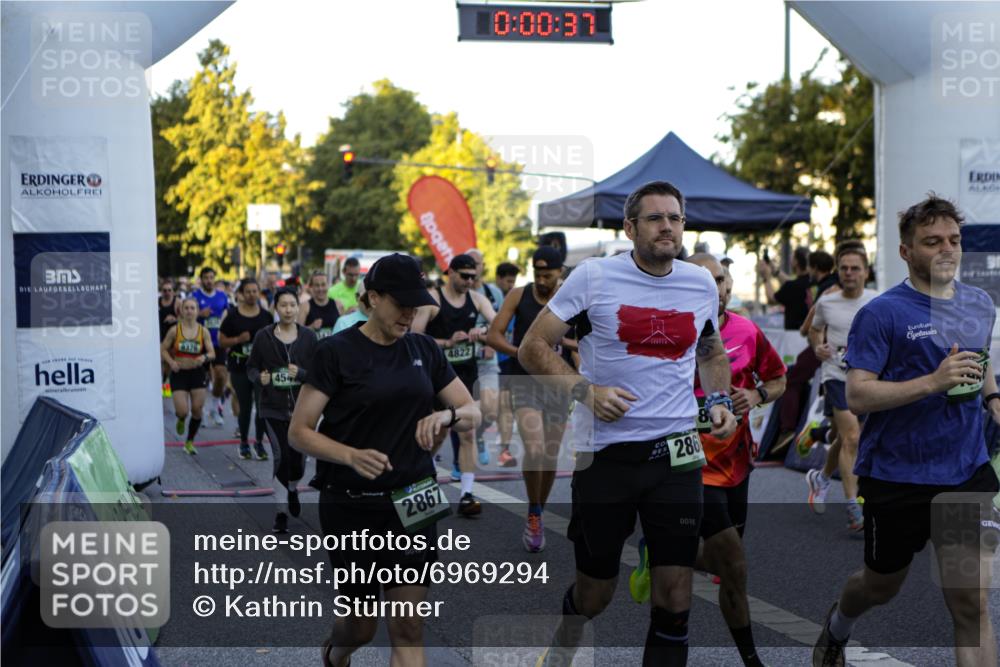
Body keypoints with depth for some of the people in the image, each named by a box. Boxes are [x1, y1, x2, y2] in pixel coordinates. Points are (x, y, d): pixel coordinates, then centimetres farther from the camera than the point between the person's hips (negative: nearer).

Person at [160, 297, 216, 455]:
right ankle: (181, 420, 30)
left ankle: (190, 441, 19)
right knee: (183, 411, -10)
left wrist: (204, 357, -23)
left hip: (197, 373, 1)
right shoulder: (175, 330, -3)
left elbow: (212, 353, 0)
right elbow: (163, 350, 3)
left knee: (197, 409, -1)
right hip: (179, 373, -1)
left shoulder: (203, 331, 0)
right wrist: (171, 362, -15)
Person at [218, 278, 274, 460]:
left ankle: (259, 442, 11)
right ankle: (244, 442, 25)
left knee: (262, 406, -5)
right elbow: (222, 341, 0)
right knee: (245, 407, 9)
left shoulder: (266, 316, 3)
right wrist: (238, 339, -15)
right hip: (240, 368, -1)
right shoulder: (232, 316, -2)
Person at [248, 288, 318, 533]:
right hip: (273, 406, -1)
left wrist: (302, 373, -20)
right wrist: (259, 378, -15)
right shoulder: (263, 336, -1)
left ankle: (292, 489, 40)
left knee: (298, 457, 4)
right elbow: (251, 367, 6)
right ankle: (281, 511, 5)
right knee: (282, 456, -10)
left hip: (302, 406, 1)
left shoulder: (309, 336, -1)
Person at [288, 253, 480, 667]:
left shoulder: (424, 350, 5)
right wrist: (351, 455, -27)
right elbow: (299, 432, -10)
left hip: (412, 504, 3)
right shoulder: (337, 352, -9)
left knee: (409, 629, -1)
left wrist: (447, 416, -15)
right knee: (362, 627, 10)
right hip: (352, 508, -3)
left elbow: (472, 414, 8)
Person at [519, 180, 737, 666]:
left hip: (676, 453, 3)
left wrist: (719, 400, 5)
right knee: (594, 593, 11)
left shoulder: (702, 284, 7)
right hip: (605, 452, -2)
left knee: (675, 594, -1)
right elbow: (532, 348, -4)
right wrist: (585, 390, -17)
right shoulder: (594, 276, -6)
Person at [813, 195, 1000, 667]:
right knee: (882, 585, 17)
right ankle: (837, 627, 52)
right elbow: (857, 397, -19)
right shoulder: (881, 314, -12)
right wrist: (933, 382, -29)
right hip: (896, 477, -3)